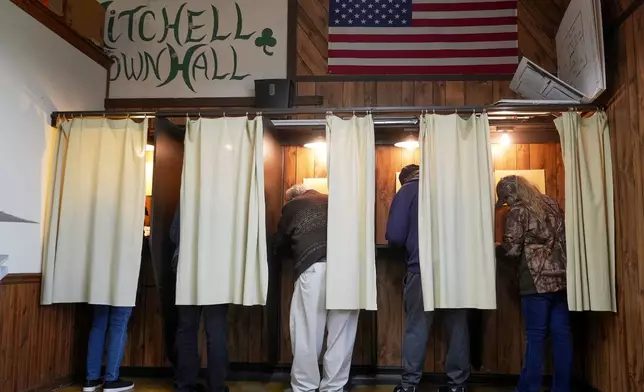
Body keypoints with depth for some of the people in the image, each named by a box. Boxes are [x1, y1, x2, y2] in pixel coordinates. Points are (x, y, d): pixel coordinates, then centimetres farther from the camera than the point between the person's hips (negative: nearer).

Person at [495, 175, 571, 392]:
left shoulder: (518, 211, -6)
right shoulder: (551, 203, 14)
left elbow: (511, 250, -10)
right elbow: (563, 238, 20)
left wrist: (495, 247, 8)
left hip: (537, 280, -7)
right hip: (561, 277, 7)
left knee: (535, 336, -2)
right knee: (561, 334, 8)